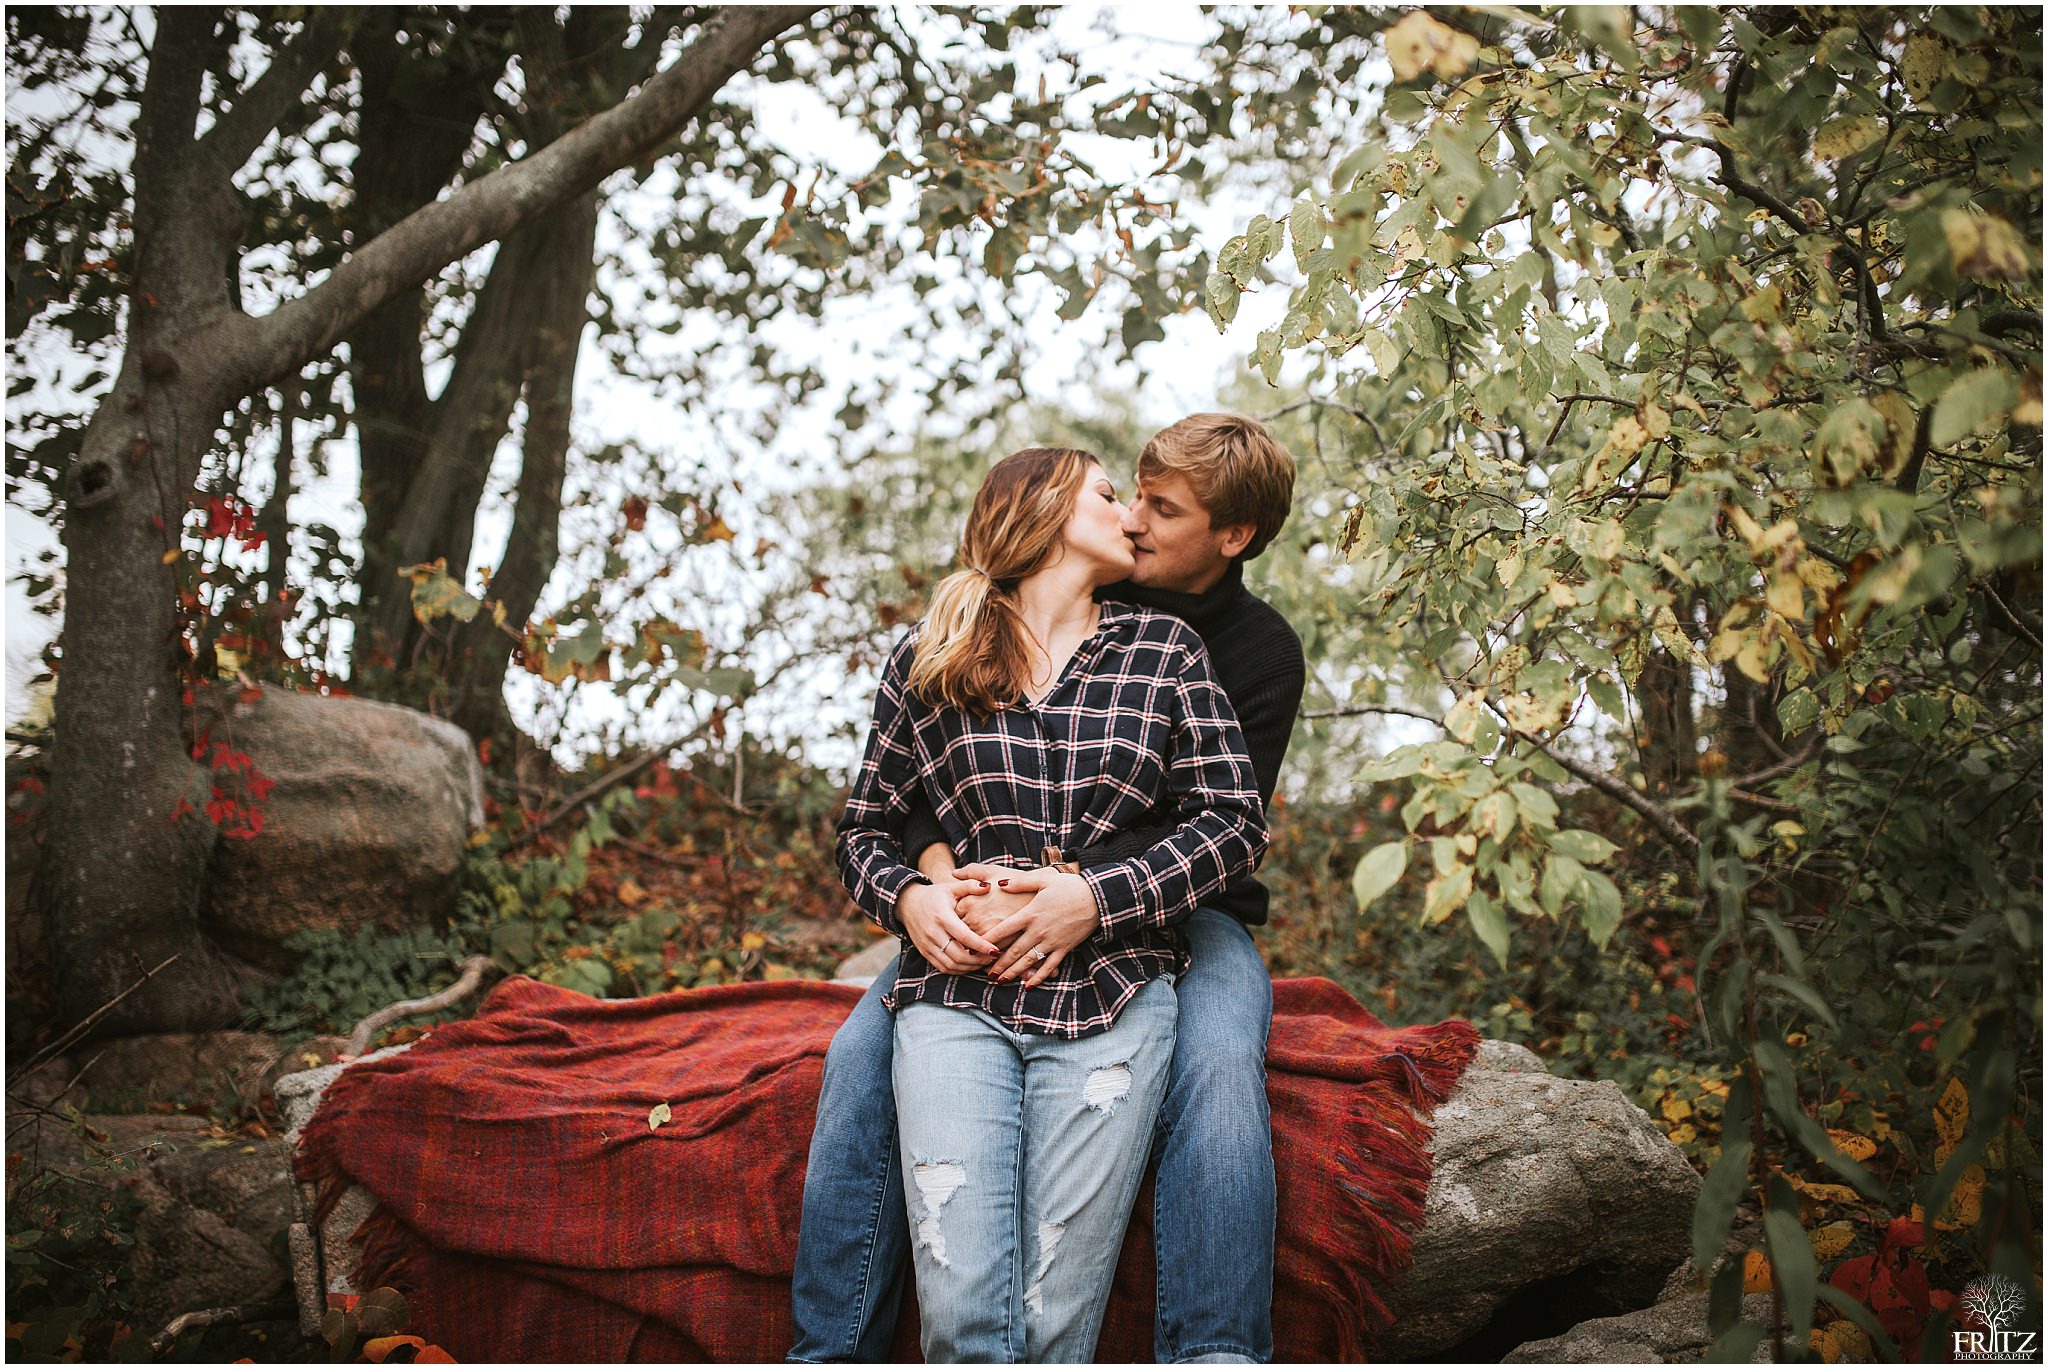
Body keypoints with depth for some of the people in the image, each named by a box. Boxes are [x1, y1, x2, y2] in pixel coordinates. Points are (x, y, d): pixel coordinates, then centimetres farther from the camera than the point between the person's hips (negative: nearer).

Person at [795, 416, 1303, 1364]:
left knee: (1219, 1063, -36)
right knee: (863, 1052, -23)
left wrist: (1070, 895, -32)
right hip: (1008, 903, 2)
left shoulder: (1261, 654, -2)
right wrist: (936, 877, -22)